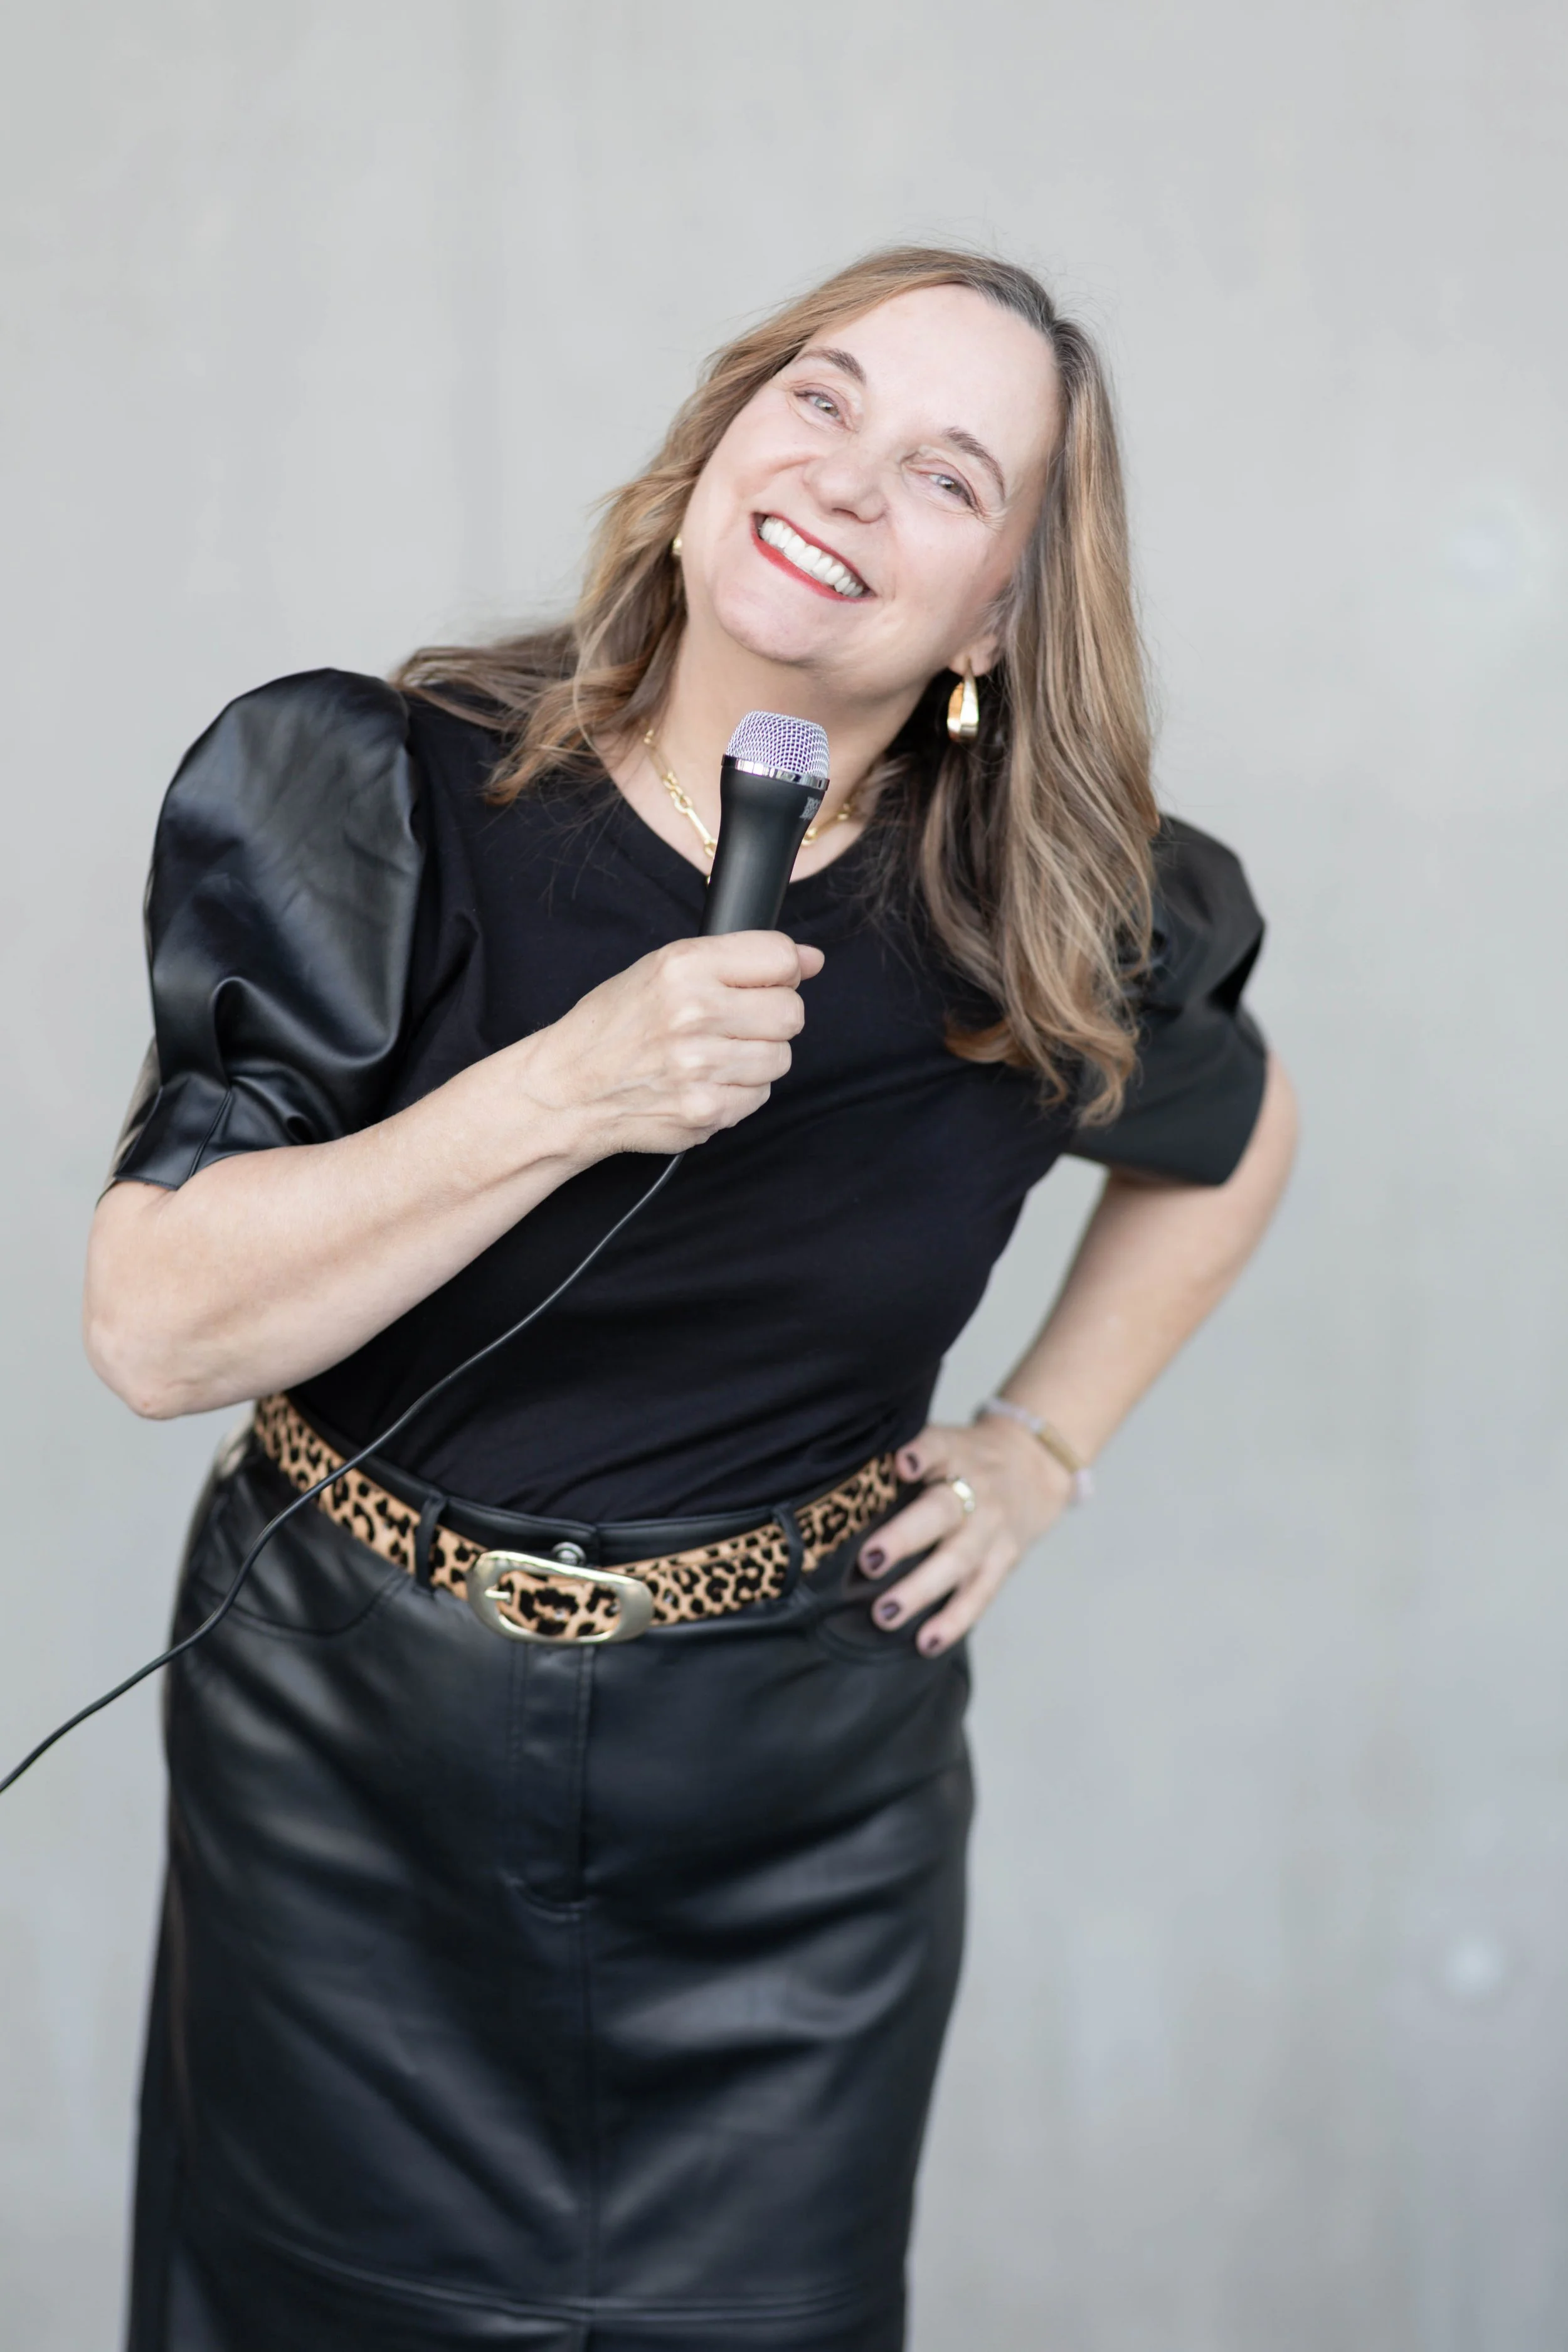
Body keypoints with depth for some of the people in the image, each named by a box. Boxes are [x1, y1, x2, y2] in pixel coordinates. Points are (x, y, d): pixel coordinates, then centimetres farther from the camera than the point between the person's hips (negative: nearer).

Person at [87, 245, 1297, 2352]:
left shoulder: (1057, 930, -7)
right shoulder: (382, 809, -13)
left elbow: (1229, 1140, 16)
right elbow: (155, 1327, -19)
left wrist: (1045, 1445, 6)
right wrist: (566, 1094, -29)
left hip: (798, 1812, 1)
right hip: (358, 1782, 0)